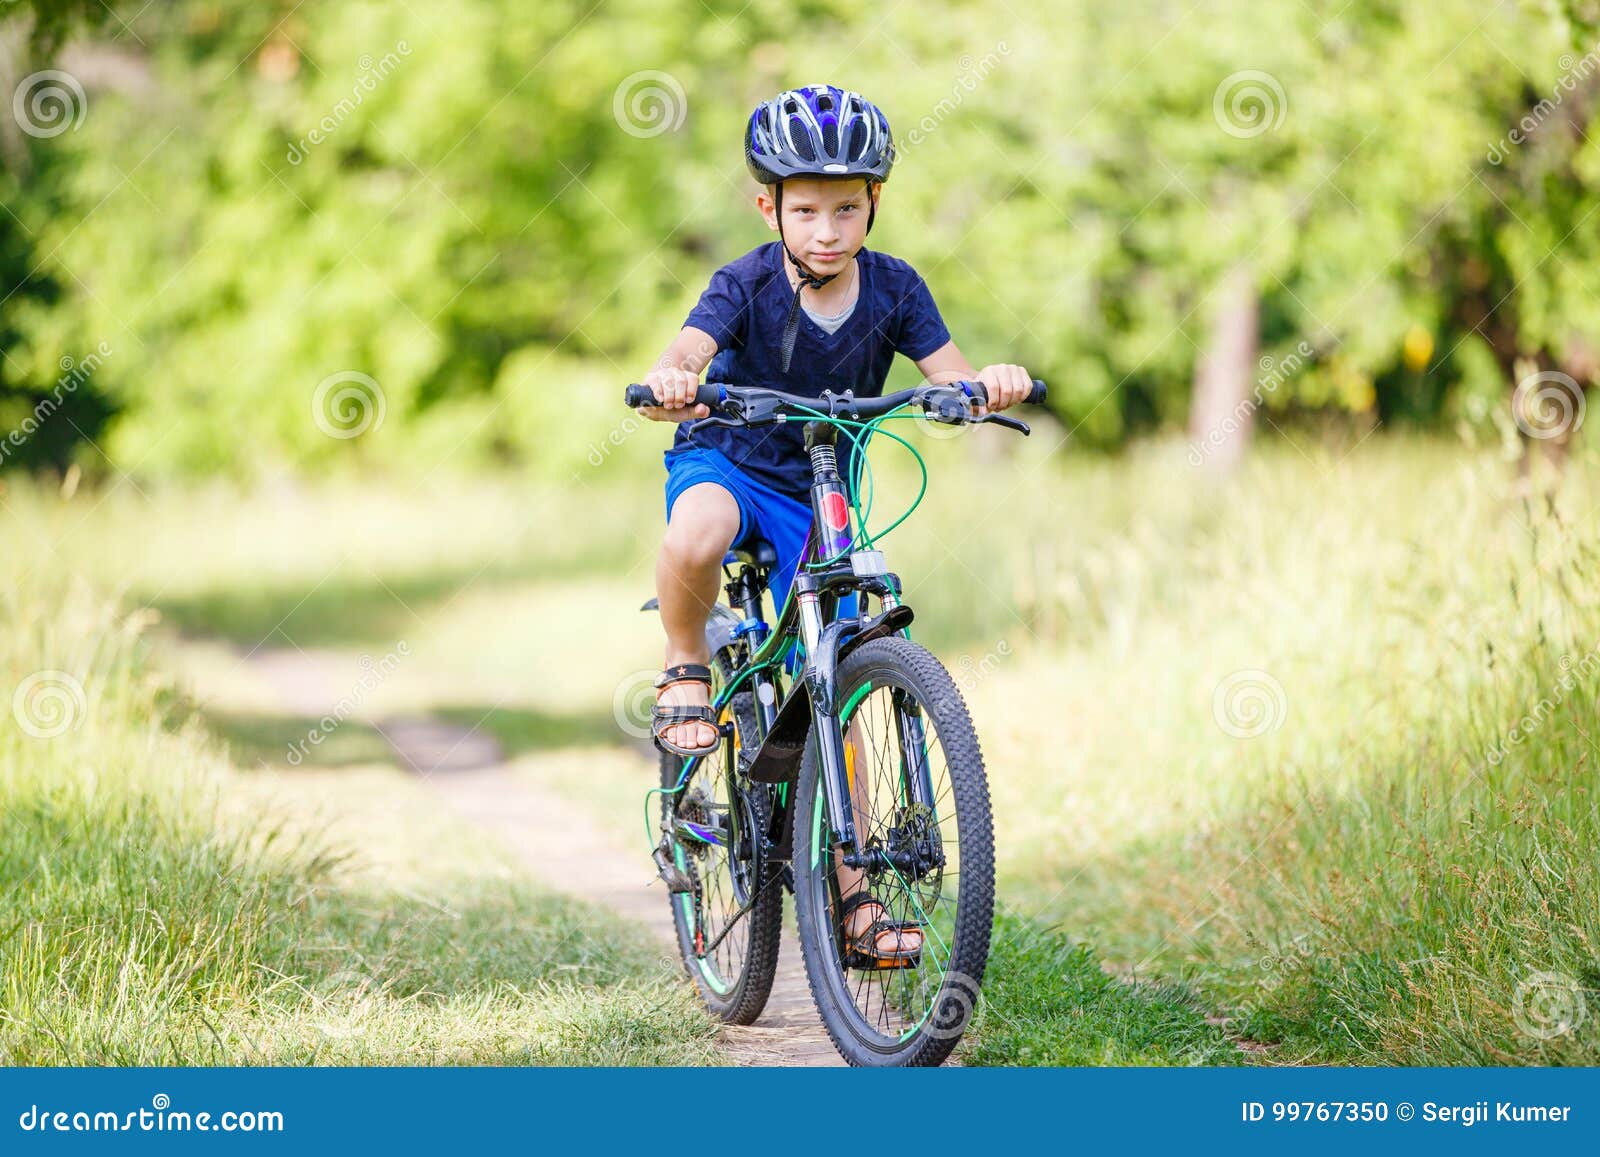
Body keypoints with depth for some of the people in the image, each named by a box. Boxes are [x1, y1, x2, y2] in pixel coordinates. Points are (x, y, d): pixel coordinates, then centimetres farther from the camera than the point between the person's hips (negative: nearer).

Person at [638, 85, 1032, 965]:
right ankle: (685, 671, -12)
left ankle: (851, 896, 4)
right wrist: (670, 381, -60)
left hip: (816, 496, 3)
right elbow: (688, 350, -35)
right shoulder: (746, 286, -19)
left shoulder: (892, 289, -10)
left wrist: (993, 386, -38)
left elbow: (952, 380, -14)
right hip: (726, 463, -3)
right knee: (696, 537, -42)